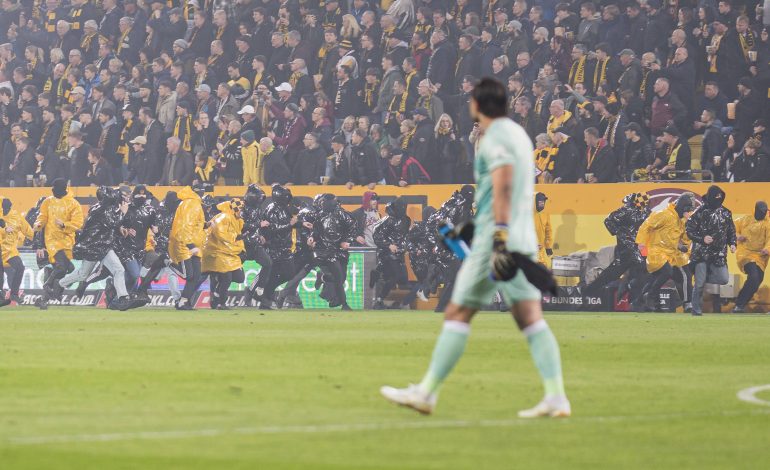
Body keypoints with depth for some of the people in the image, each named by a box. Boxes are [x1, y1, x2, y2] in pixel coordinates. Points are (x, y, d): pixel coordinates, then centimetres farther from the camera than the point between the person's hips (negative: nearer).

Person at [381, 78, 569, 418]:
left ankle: (427, 393, 5)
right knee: (531, 320, 1)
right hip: (525, 241, 8)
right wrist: (472, 226, 36)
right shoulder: (518, 133, 18)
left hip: (495, 241, -8)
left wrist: (499, 240, -28)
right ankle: (556, 397, -9)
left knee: (457, 315, 0)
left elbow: (503, 189, -21)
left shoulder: (496, 138, -10)